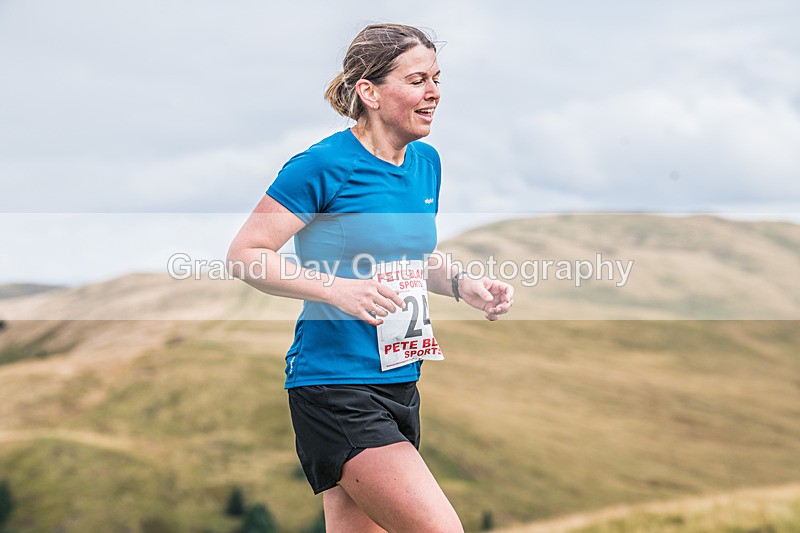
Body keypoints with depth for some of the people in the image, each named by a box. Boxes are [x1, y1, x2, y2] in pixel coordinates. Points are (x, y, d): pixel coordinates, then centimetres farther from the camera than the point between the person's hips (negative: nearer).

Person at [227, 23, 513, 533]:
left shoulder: (427, 162, 11)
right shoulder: (323, 165, -13)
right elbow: (245, 253, -12)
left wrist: (464, 284, 5)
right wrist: (336, 288, -25)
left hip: (400, 384, 8)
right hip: (335, 387, -8)